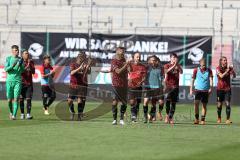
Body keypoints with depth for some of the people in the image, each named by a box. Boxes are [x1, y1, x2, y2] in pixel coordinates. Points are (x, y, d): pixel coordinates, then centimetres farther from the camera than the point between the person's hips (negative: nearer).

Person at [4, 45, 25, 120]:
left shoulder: (20, 59, 8)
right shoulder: (8, 58, 4)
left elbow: (22, 71, 3)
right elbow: (6, 69, -5)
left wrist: (20, 65, -16)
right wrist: (12, 66, -22)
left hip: (18, 81, 0)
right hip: (9, 81, 0)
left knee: (16, 99, -11)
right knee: (9, 100, 6)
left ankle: (14, 115, -14)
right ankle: (11, 112, 31)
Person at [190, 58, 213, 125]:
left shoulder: (209, 71, 5)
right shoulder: (196, 70, 4)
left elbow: (211, 79, -3)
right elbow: (193, 80, 8)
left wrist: (211, 88, -17)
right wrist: (191, 89, 4)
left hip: (206, 91, 1)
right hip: (198, 89, -1)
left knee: (204, 105, 3)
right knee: (196, 102, -17)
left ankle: (203, 120, 11)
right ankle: (196, 118, -8)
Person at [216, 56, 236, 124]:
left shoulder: (229, 68, -1)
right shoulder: (218, 69, -5)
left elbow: (234, 76, -10)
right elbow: (221, 76, -19)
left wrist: (232, 70, -28)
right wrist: (227, 71, -29)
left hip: (227, 88, 0)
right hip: (220, 88, 0)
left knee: (228, 104, -10)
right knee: (219, 104, 6)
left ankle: (228, 119, -11)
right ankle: (219, 118, 25)